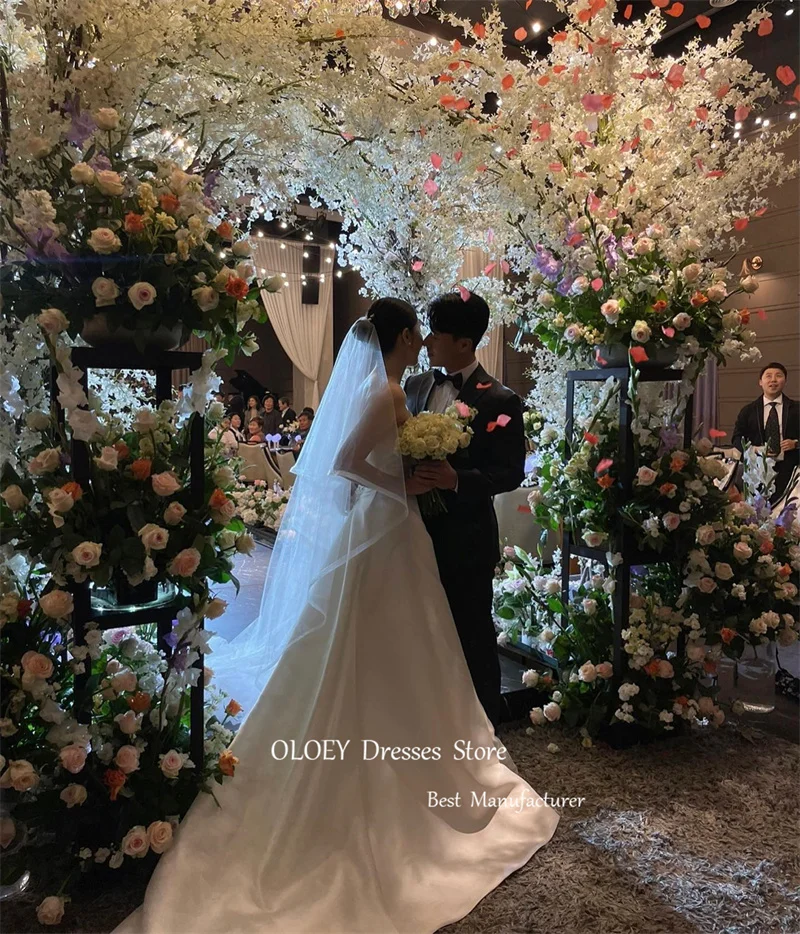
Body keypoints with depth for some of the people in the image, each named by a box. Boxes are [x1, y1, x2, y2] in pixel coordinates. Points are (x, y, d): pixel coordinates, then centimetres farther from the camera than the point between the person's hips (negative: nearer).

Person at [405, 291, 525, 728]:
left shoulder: (500, 401, -12)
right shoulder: (417, 385, 7)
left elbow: (511, 472, -13)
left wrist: (458, 480, -27)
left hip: (466, 536, -5)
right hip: (419, 529, 6)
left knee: (472, 628, 9)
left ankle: (485, 715, 29)